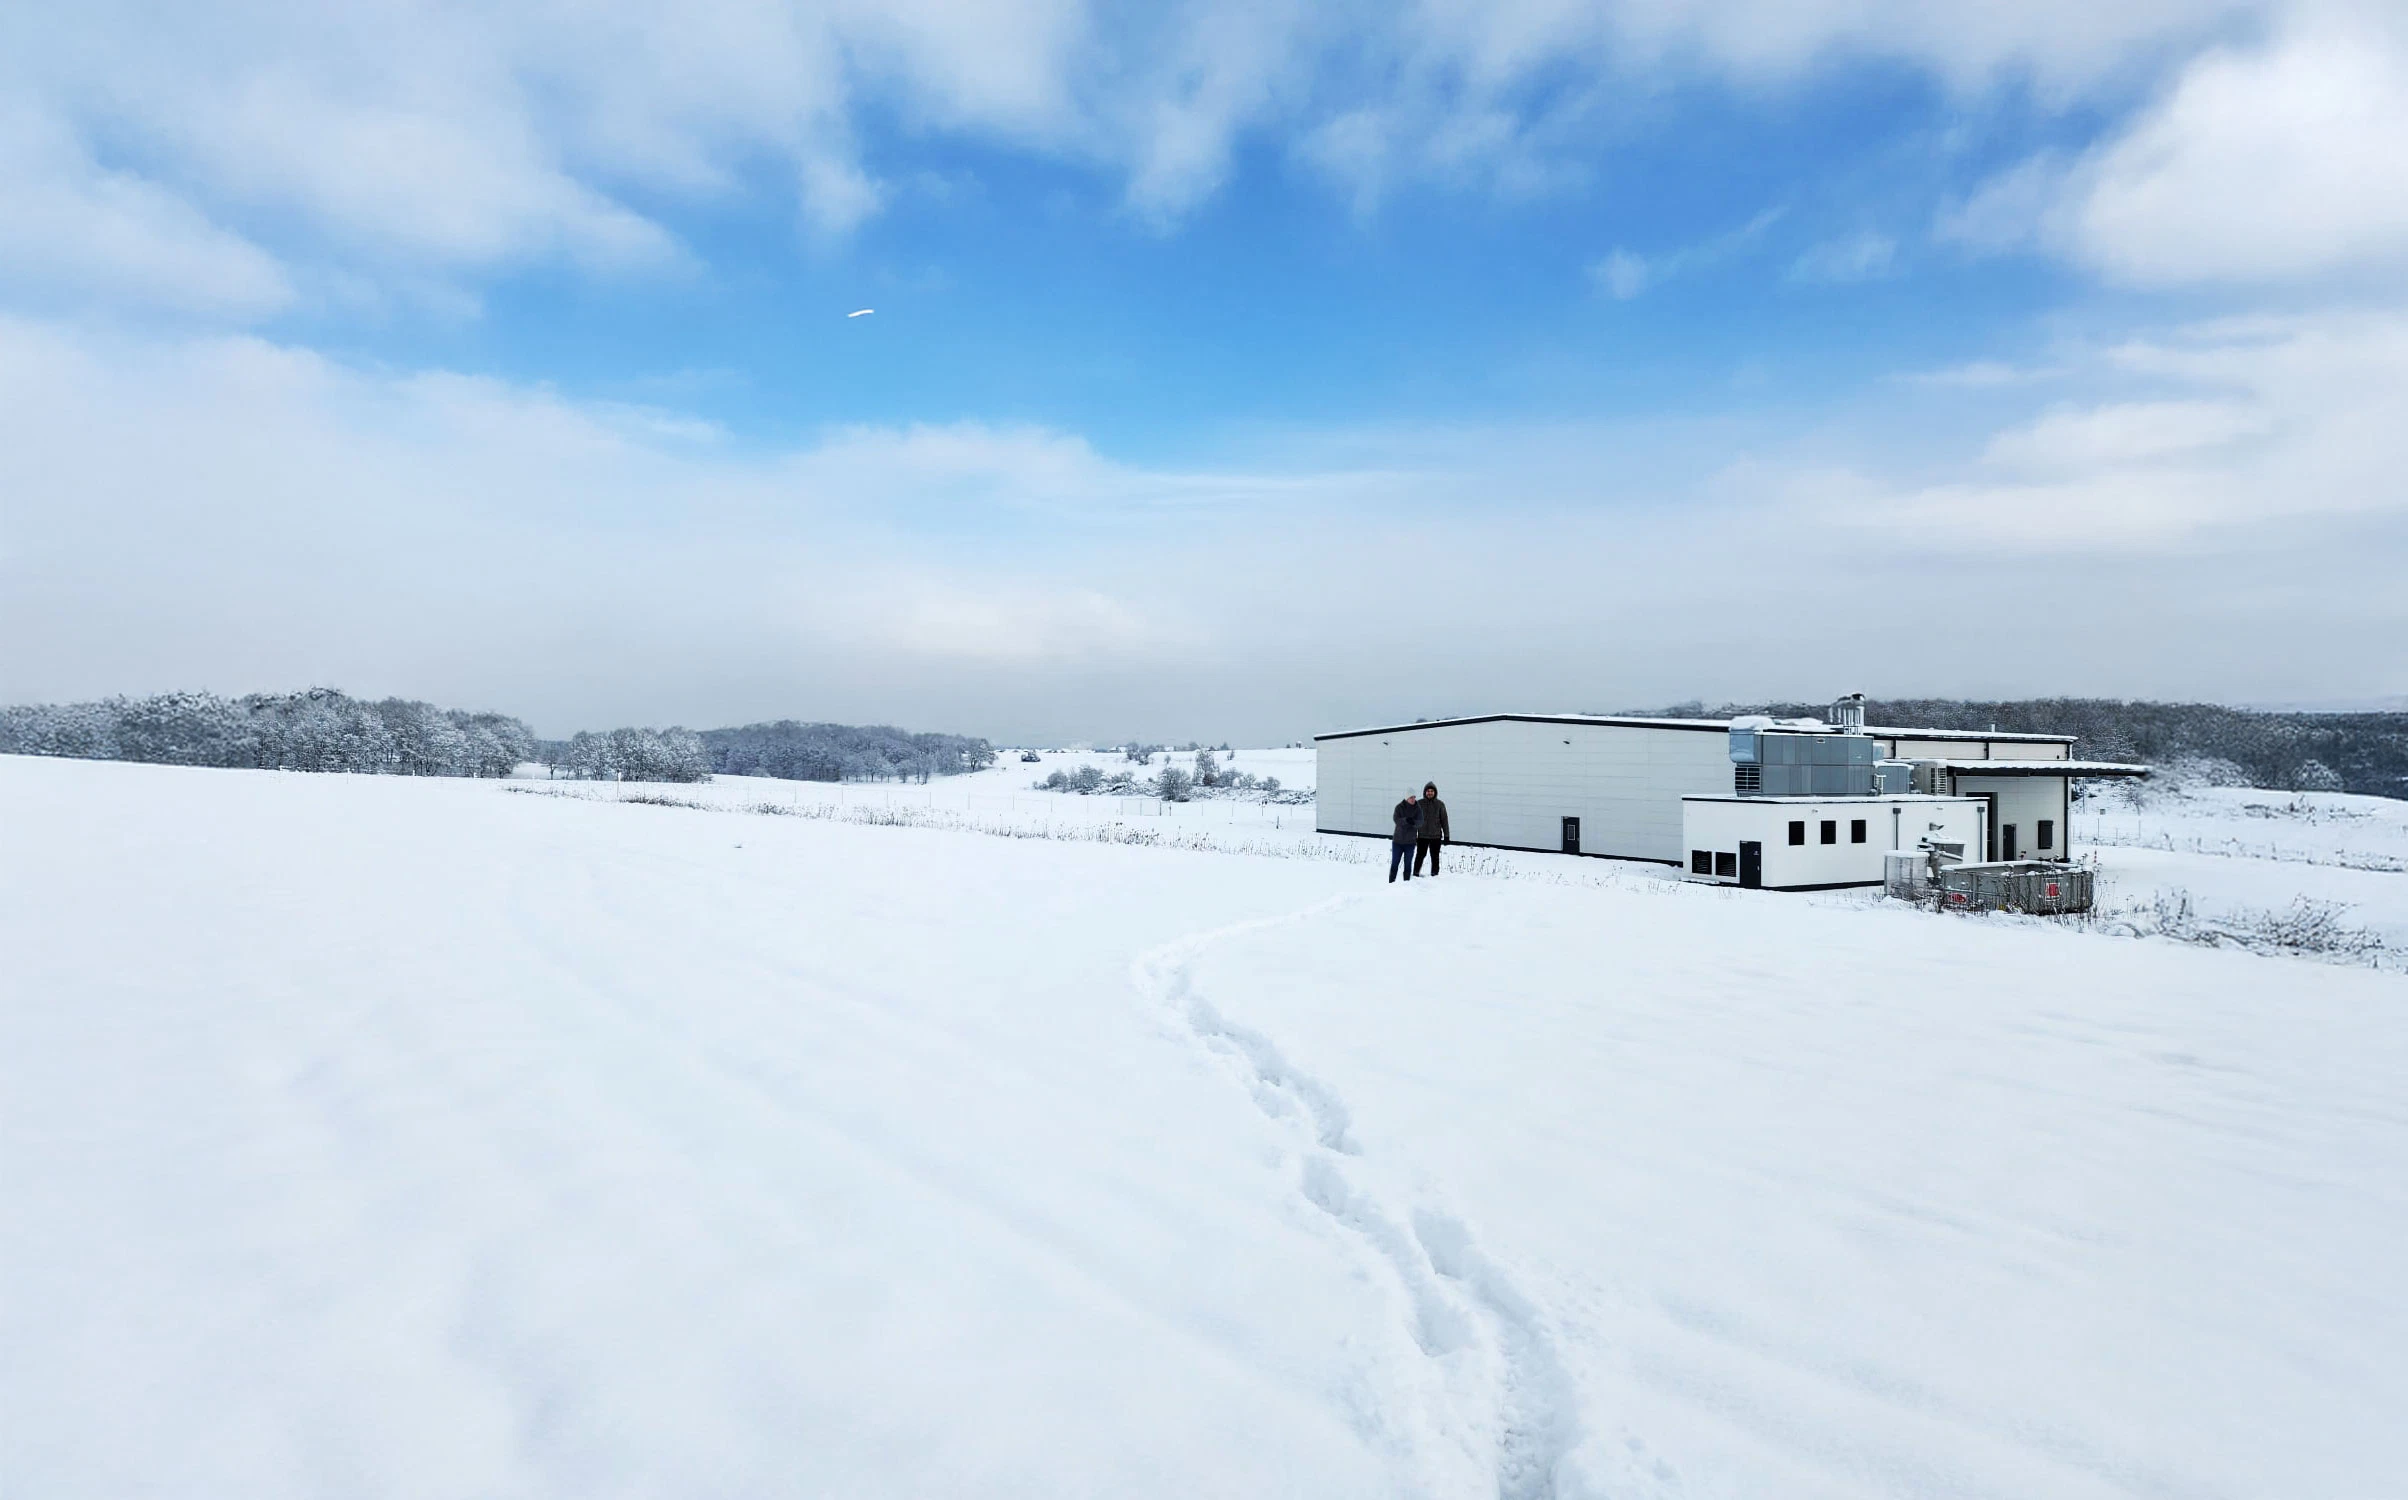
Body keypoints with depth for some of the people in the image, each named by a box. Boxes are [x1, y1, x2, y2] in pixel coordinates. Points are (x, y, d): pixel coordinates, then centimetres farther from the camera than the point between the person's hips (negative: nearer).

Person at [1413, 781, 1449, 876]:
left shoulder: (1440, 804, 2)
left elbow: (1444, 820, 6)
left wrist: (1446, 835, 4)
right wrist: (1413, 834, 3)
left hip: (1436, 836, 0)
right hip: (1422, 835, 0)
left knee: (1435, 857, 7)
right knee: (1420, 855, 2)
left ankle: (1434, 874, 14)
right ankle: (1416, 873, 11)